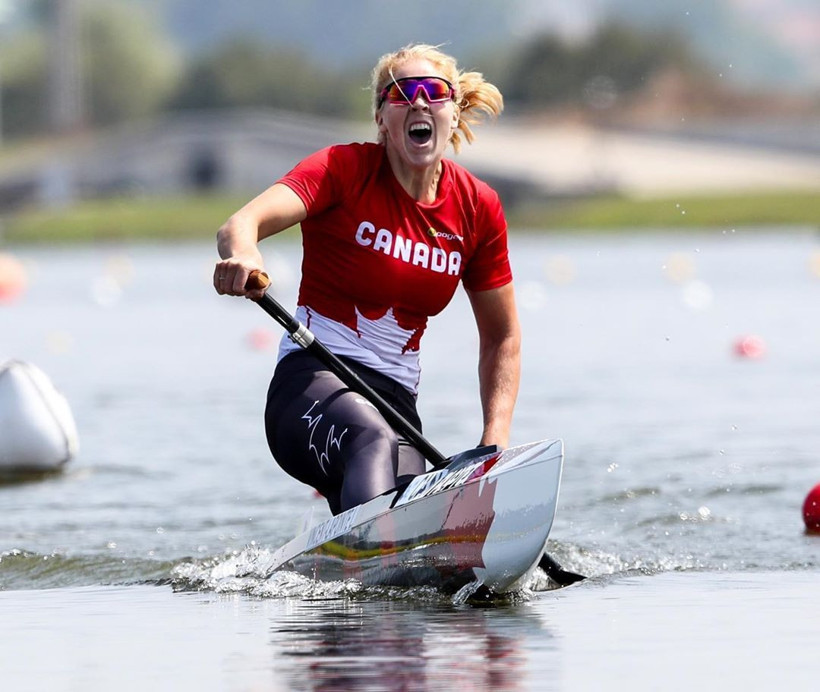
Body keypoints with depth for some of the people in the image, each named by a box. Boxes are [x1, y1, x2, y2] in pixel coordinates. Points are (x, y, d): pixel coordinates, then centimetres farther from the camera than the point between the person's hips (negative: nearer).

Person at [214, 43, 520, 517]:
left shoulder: (477, 207, 6)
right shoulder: (345, 170, -6)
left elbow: (502, 337, 15)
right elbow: (243, 222, -24)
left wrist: (495, 440, 0)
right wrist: (242, 254, -49)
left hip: (396, 400, 5)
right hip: (312, 378, -5)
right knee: (375, 441, -38)